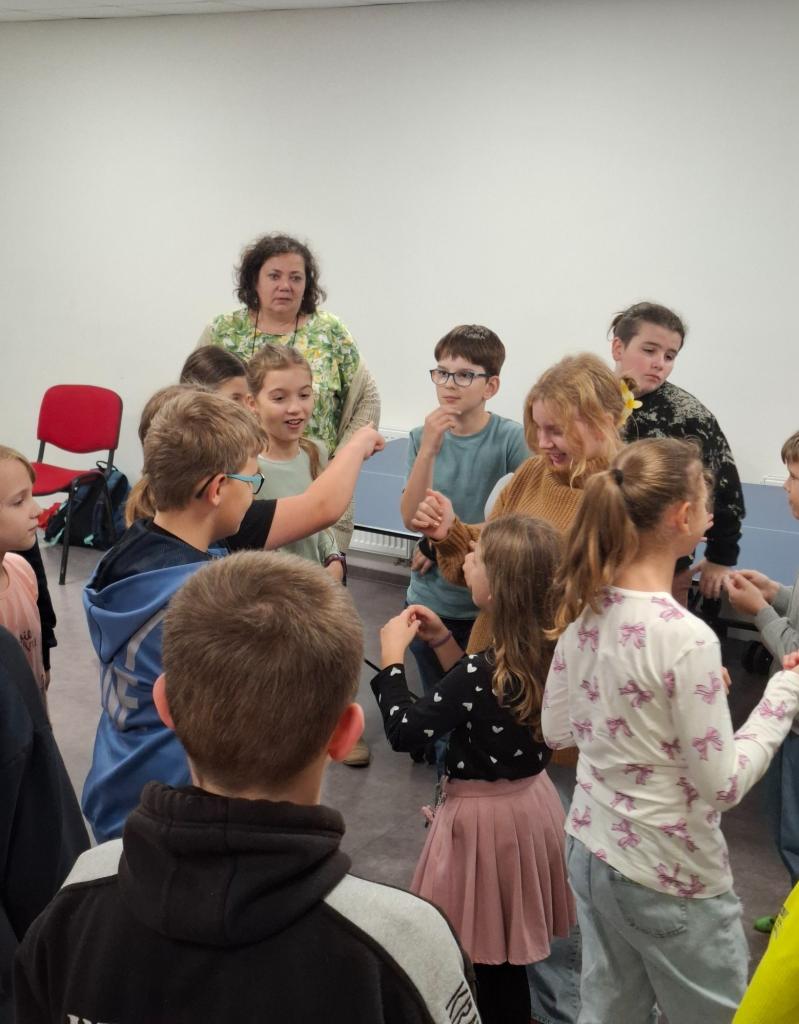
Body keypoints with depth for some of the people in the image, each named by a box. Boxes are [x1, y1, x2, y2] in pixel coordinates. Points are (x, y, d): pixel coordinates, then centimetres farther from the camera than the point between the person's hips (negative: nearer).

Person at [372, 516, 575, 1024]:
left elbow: (405, 731, -20)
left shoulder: (482, 674, -29)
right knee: (507, 944, 24)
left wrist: (393, 657, -9)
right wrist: (442, 640, 4)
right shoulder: (549, 653, -6)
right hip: (530, 798, 8)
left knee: (488, 950, 12)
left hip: (485, 814, -8)